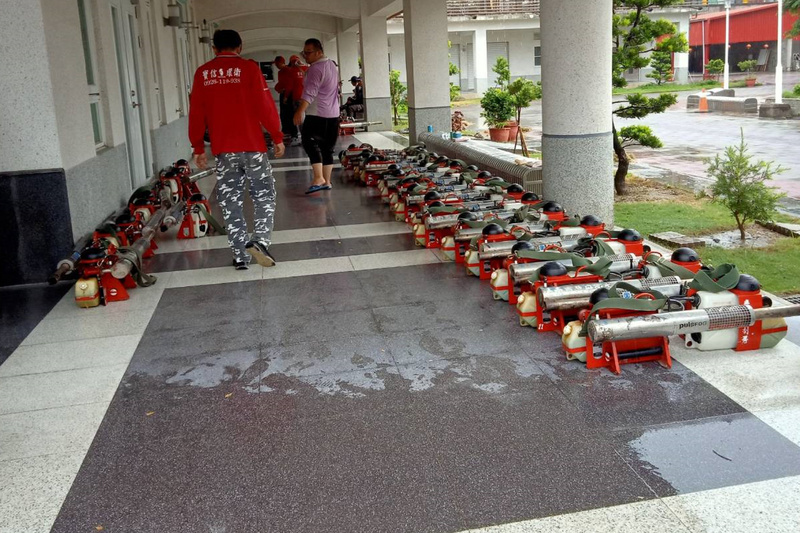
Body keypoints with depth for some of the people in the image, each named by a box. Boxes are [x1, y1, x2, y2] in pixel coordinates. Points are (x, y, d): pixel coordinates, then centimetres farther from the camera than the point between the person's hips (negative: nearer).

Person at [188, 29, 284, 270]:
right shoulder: (249, 68, -3)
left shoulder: (202, 73, 7)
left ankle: (240, 255, 10)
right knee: (264, 194, 9)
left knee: (230, 201, 9)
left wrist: (198, 147, 15)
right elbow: (265, 105, -7)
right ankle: (260, 240, -12)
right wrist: (277, 137, 2)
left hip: (222, 149, 3)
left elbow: (196, 113, 8)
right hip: (252, 145, -2)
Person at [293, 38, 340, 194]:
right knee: (327, 148, 11)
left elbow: (310, 92, -26)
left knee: (310, 142, -14)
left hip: (317, 114, -10)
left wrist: (300, 111, -34)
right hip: (333, 114, 10)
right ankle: (327, 181, 14)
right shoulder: (332, 65, 16)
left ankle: (319, 178, -24)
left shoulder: (316, 68, -14)